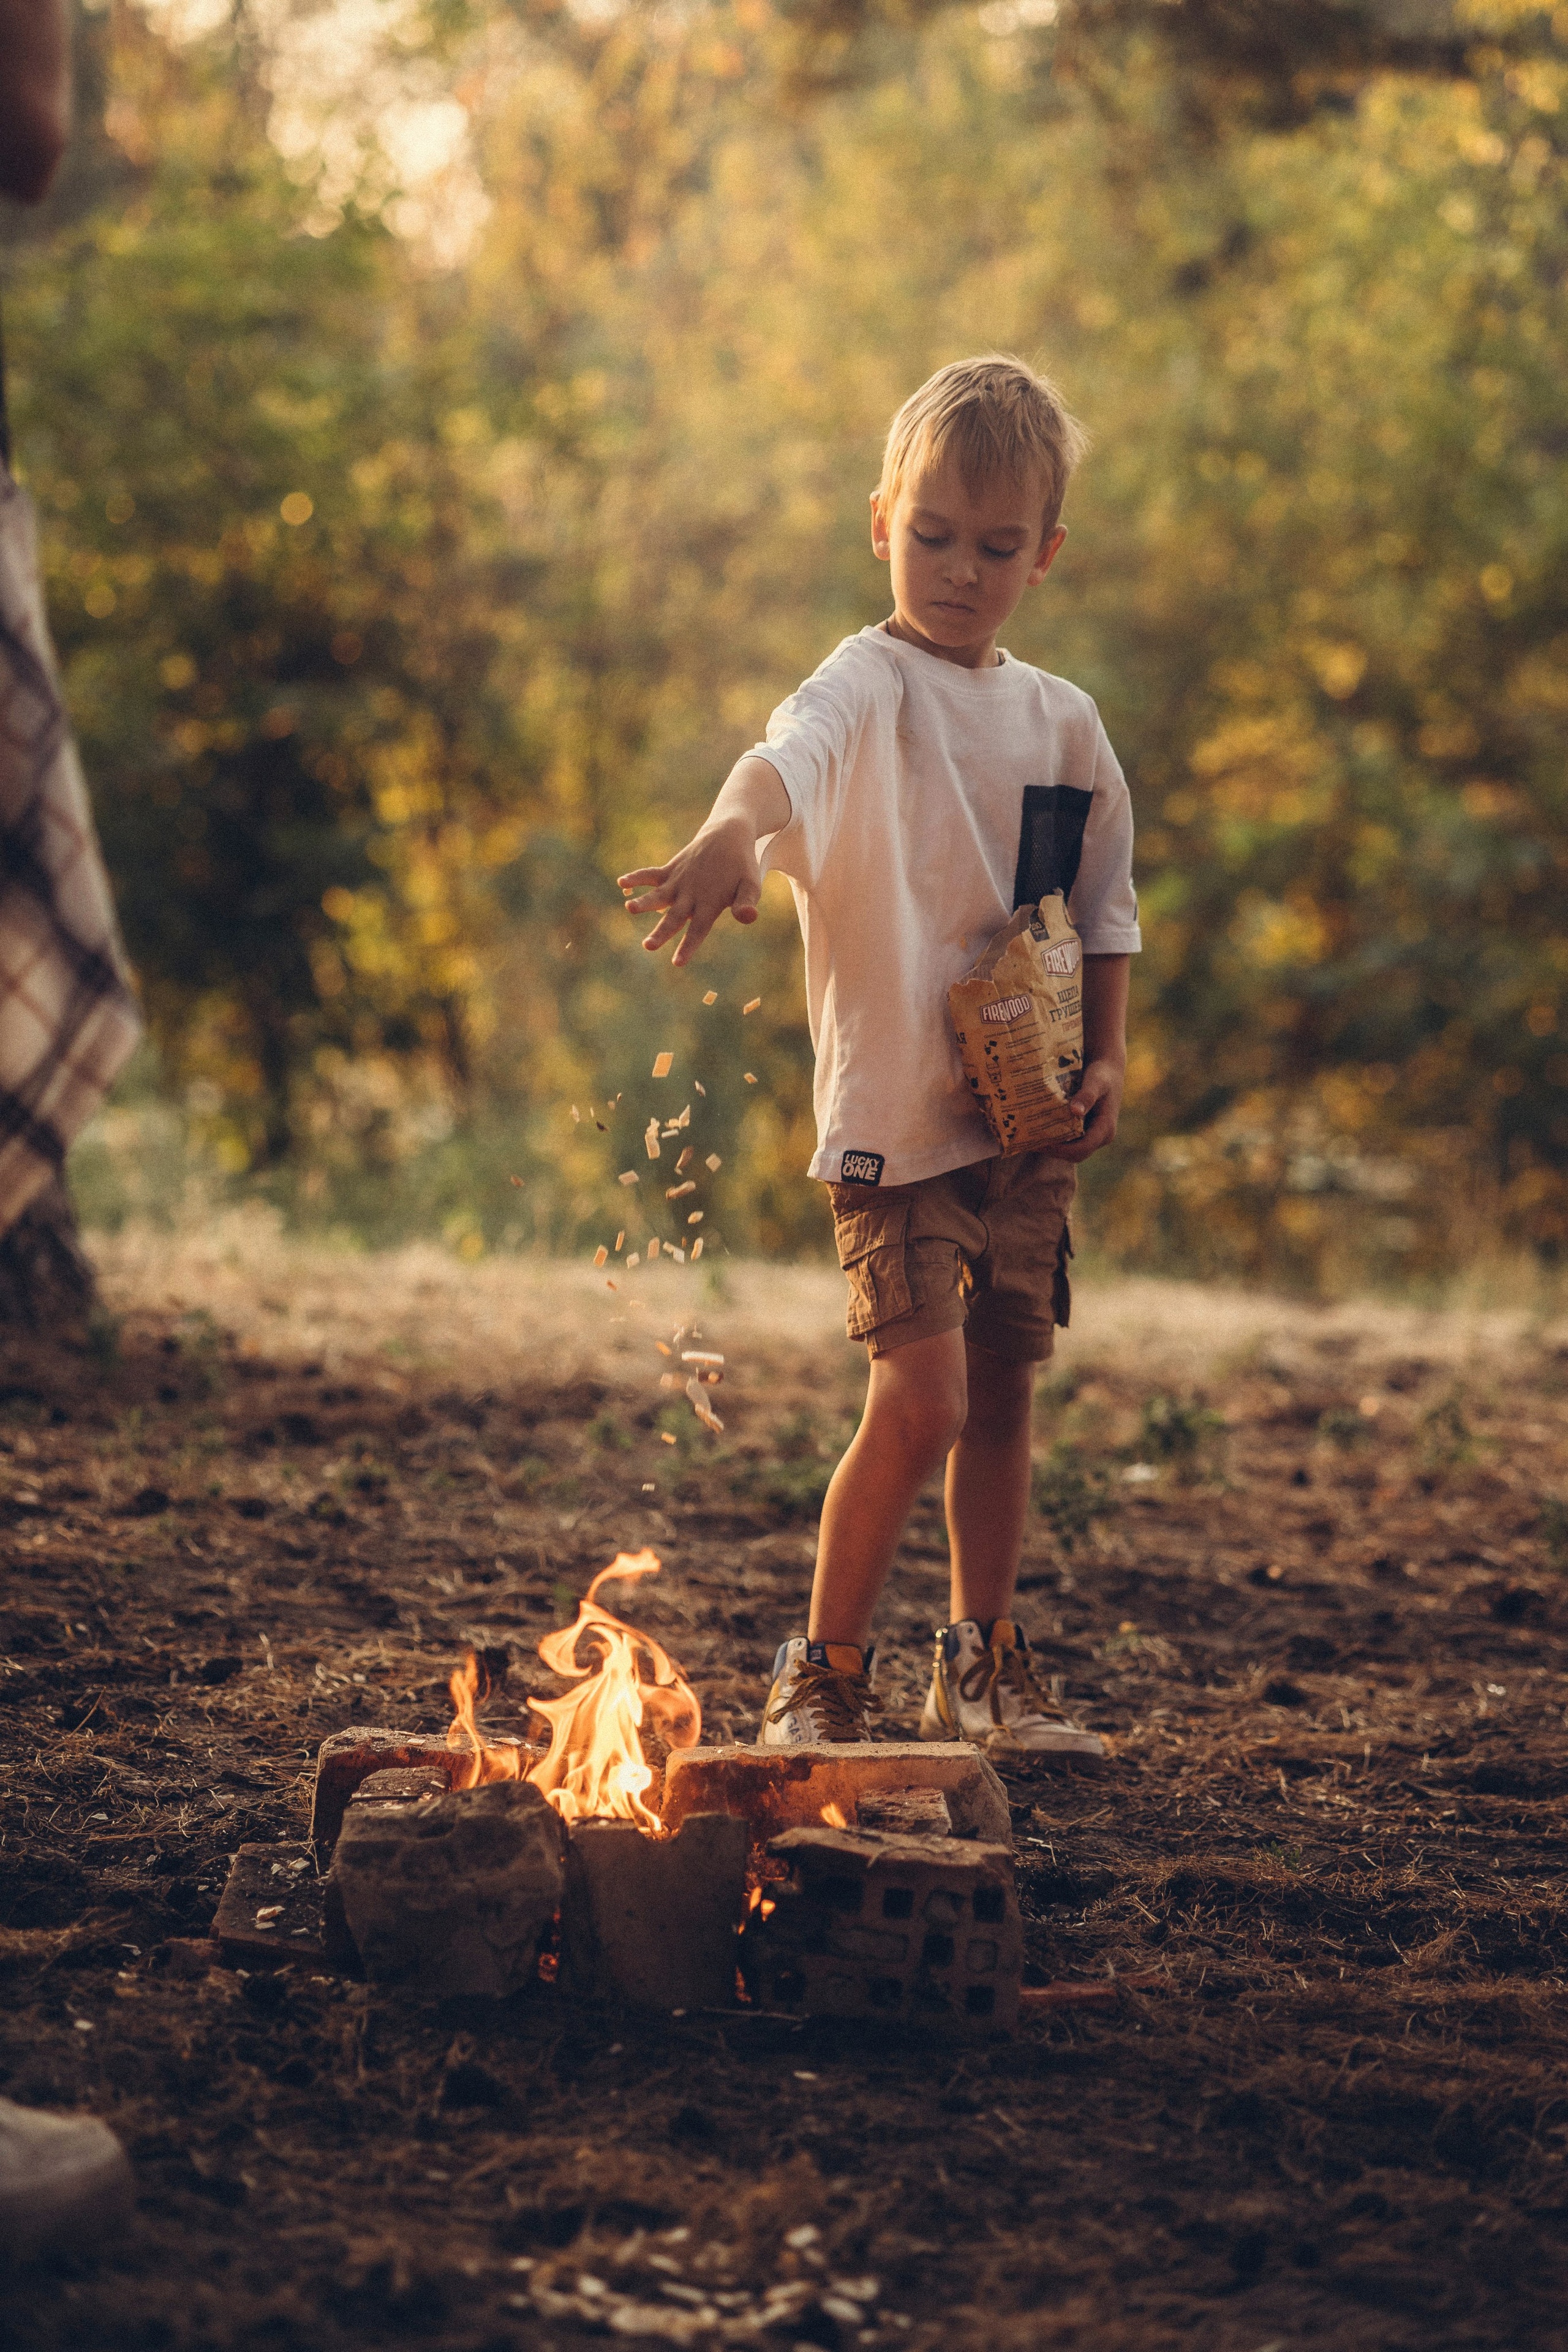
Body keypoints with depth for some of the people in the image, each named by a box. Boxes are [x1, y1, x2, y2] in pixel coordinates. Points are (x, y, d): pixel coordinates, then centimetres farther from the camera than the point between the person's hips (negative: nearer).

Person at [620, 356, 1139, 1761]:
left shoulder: (1064, 722, 10)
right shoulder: (872, 684, -9)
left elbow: (1106, 909, 21)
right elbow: (793, 750, -33)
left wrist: (1107, 1059, 7)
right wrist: (733, 831, -55)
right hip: (895, 1110, -6)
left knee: (1005, 1391, 12)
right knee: (923, 1397, -13)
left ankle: (984, 1667, 27)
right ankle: (822, 1675, 2)